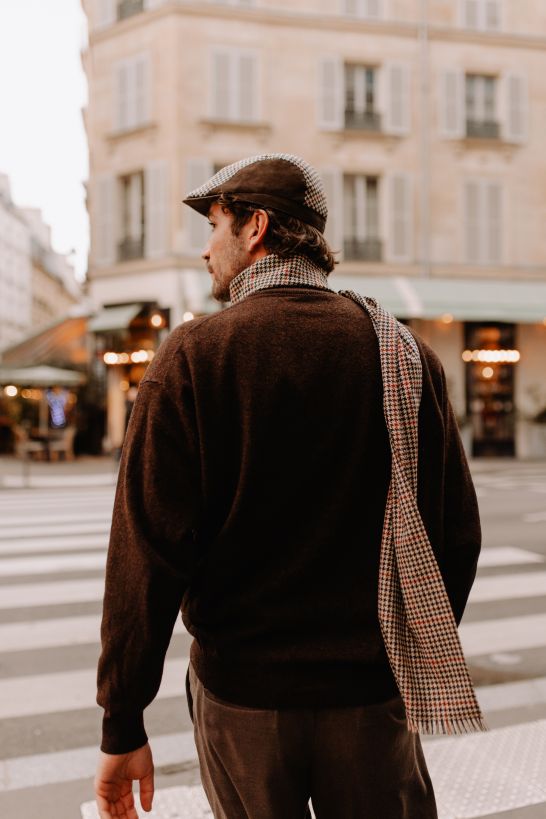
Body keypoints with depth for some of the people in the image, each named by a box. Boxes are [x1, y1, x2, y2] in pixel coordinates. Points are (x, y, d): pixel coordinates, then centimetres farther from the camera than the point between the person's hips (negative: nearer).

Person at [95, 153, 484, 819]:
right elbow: (456, 533, 1)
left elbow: (149, 551, -15)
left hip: (239, 692, -1)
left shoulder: (193, 355, -11)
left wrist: (122, 728, -6)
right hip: (371, 693, 2)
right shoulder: (405, 353, -2)